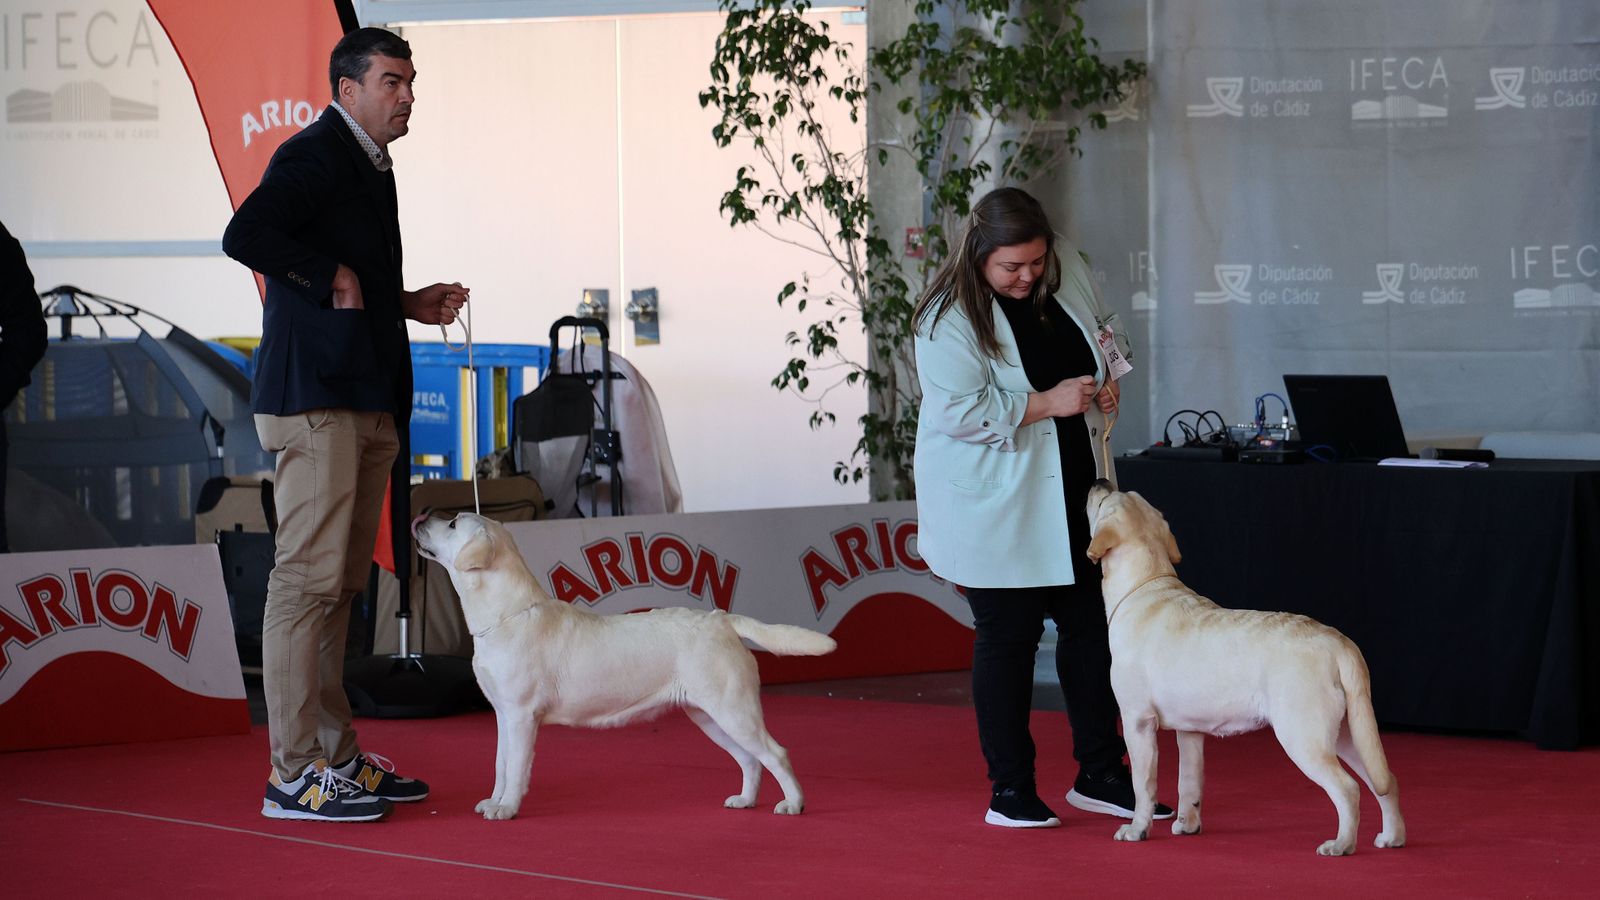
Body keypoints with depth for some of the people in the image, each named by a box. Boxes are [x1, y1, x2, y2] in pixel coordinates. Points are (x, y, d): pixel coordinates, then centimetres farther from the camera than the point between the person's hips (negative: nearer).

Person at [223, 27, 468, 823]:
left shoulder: (370, 167, 21)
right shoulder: (313, 156, -9)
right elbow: (245, 236, -26)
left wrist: (407, 304, 15)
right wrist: (333, 276, -18)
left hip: (366, 401, 10)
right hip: (315, 396, -10)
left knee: (340, 585, 13)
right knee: (308, 578, -10)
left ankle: (337, 756, 19)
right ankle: (294, 775, -10)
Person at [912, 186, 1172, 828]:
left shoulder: (1068, 275, 4)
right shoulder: (948, 317, -16)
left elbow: (1099, 343, 22)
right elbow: (957, 411, -22)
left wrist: (1103, 388, 2)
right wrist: (1045, 403, -23)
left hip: (1073, 492, 7)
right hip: (995, 505, -6)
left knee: (1090, 628, 9)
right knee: (1007, 638, -1)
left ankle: (1100, 776, 20)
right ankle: (1010, 792, 7)